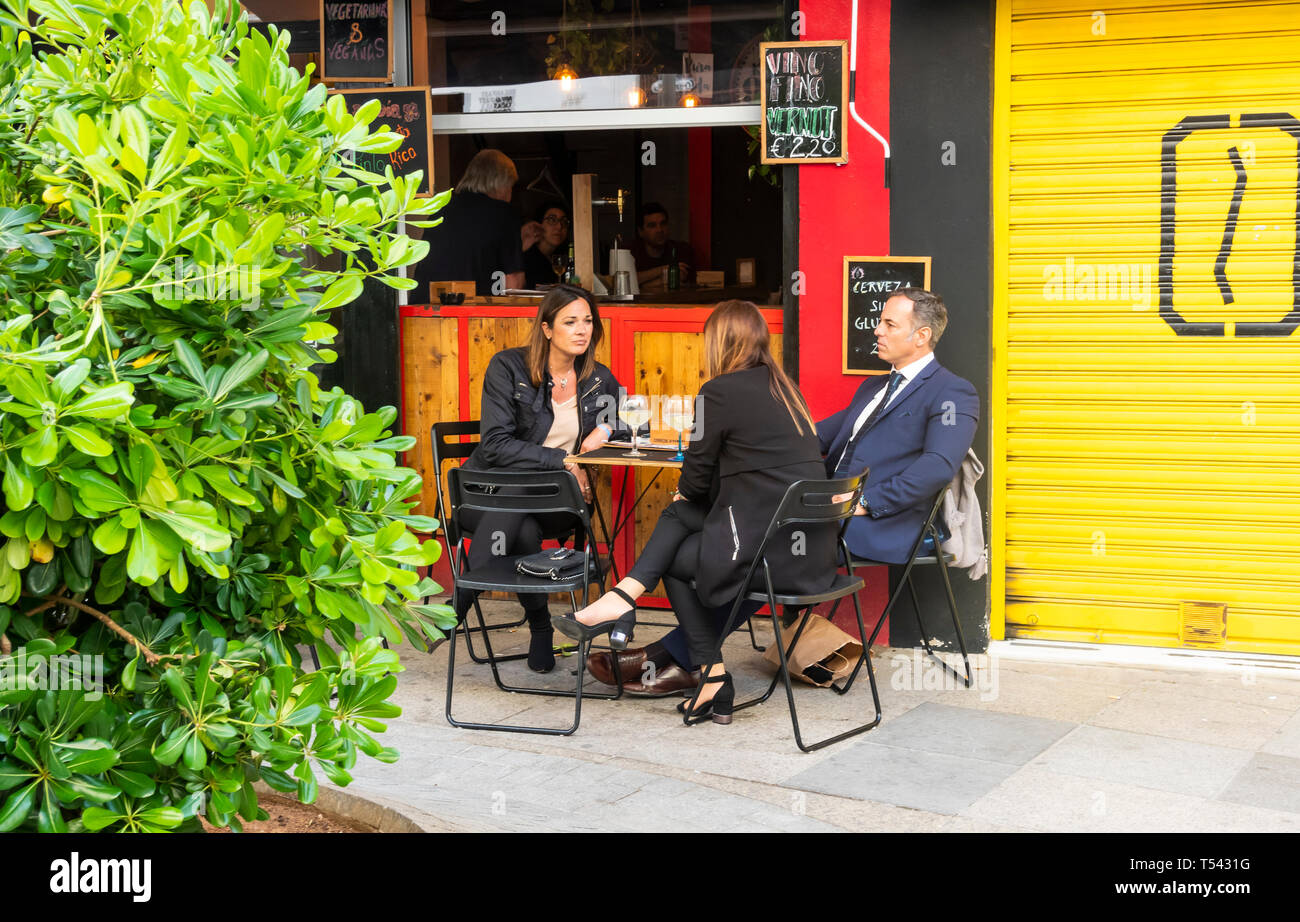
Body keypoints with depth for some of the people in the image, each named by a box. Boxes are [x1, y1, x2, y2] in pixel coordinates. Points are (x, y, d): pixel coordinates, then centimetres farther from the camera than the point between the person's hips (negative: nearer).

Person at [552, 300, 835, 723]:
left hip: (773, 551, -8)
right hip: (814, 548, 8)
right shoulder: (784, 388, 15)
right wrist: (687, 498, 25)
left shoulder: (720, 391, -9)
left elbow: (697, 479, -1)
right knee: (680, 515, 19)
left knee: (675, 560, 19)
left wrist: (683, 492, 22)